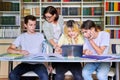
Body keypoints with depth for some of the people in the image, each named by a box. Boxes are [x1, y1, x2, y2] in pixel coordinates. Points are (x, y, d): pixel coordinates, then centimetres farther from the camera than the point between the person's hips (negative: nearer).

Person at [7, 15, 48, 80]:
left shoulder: (41, 36, 10)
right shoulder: (21, 37, 10)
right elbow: (9, 49, 3)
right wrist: (19, 51, -18)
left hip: (38, 63, -1)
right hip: (25, 63, 1)